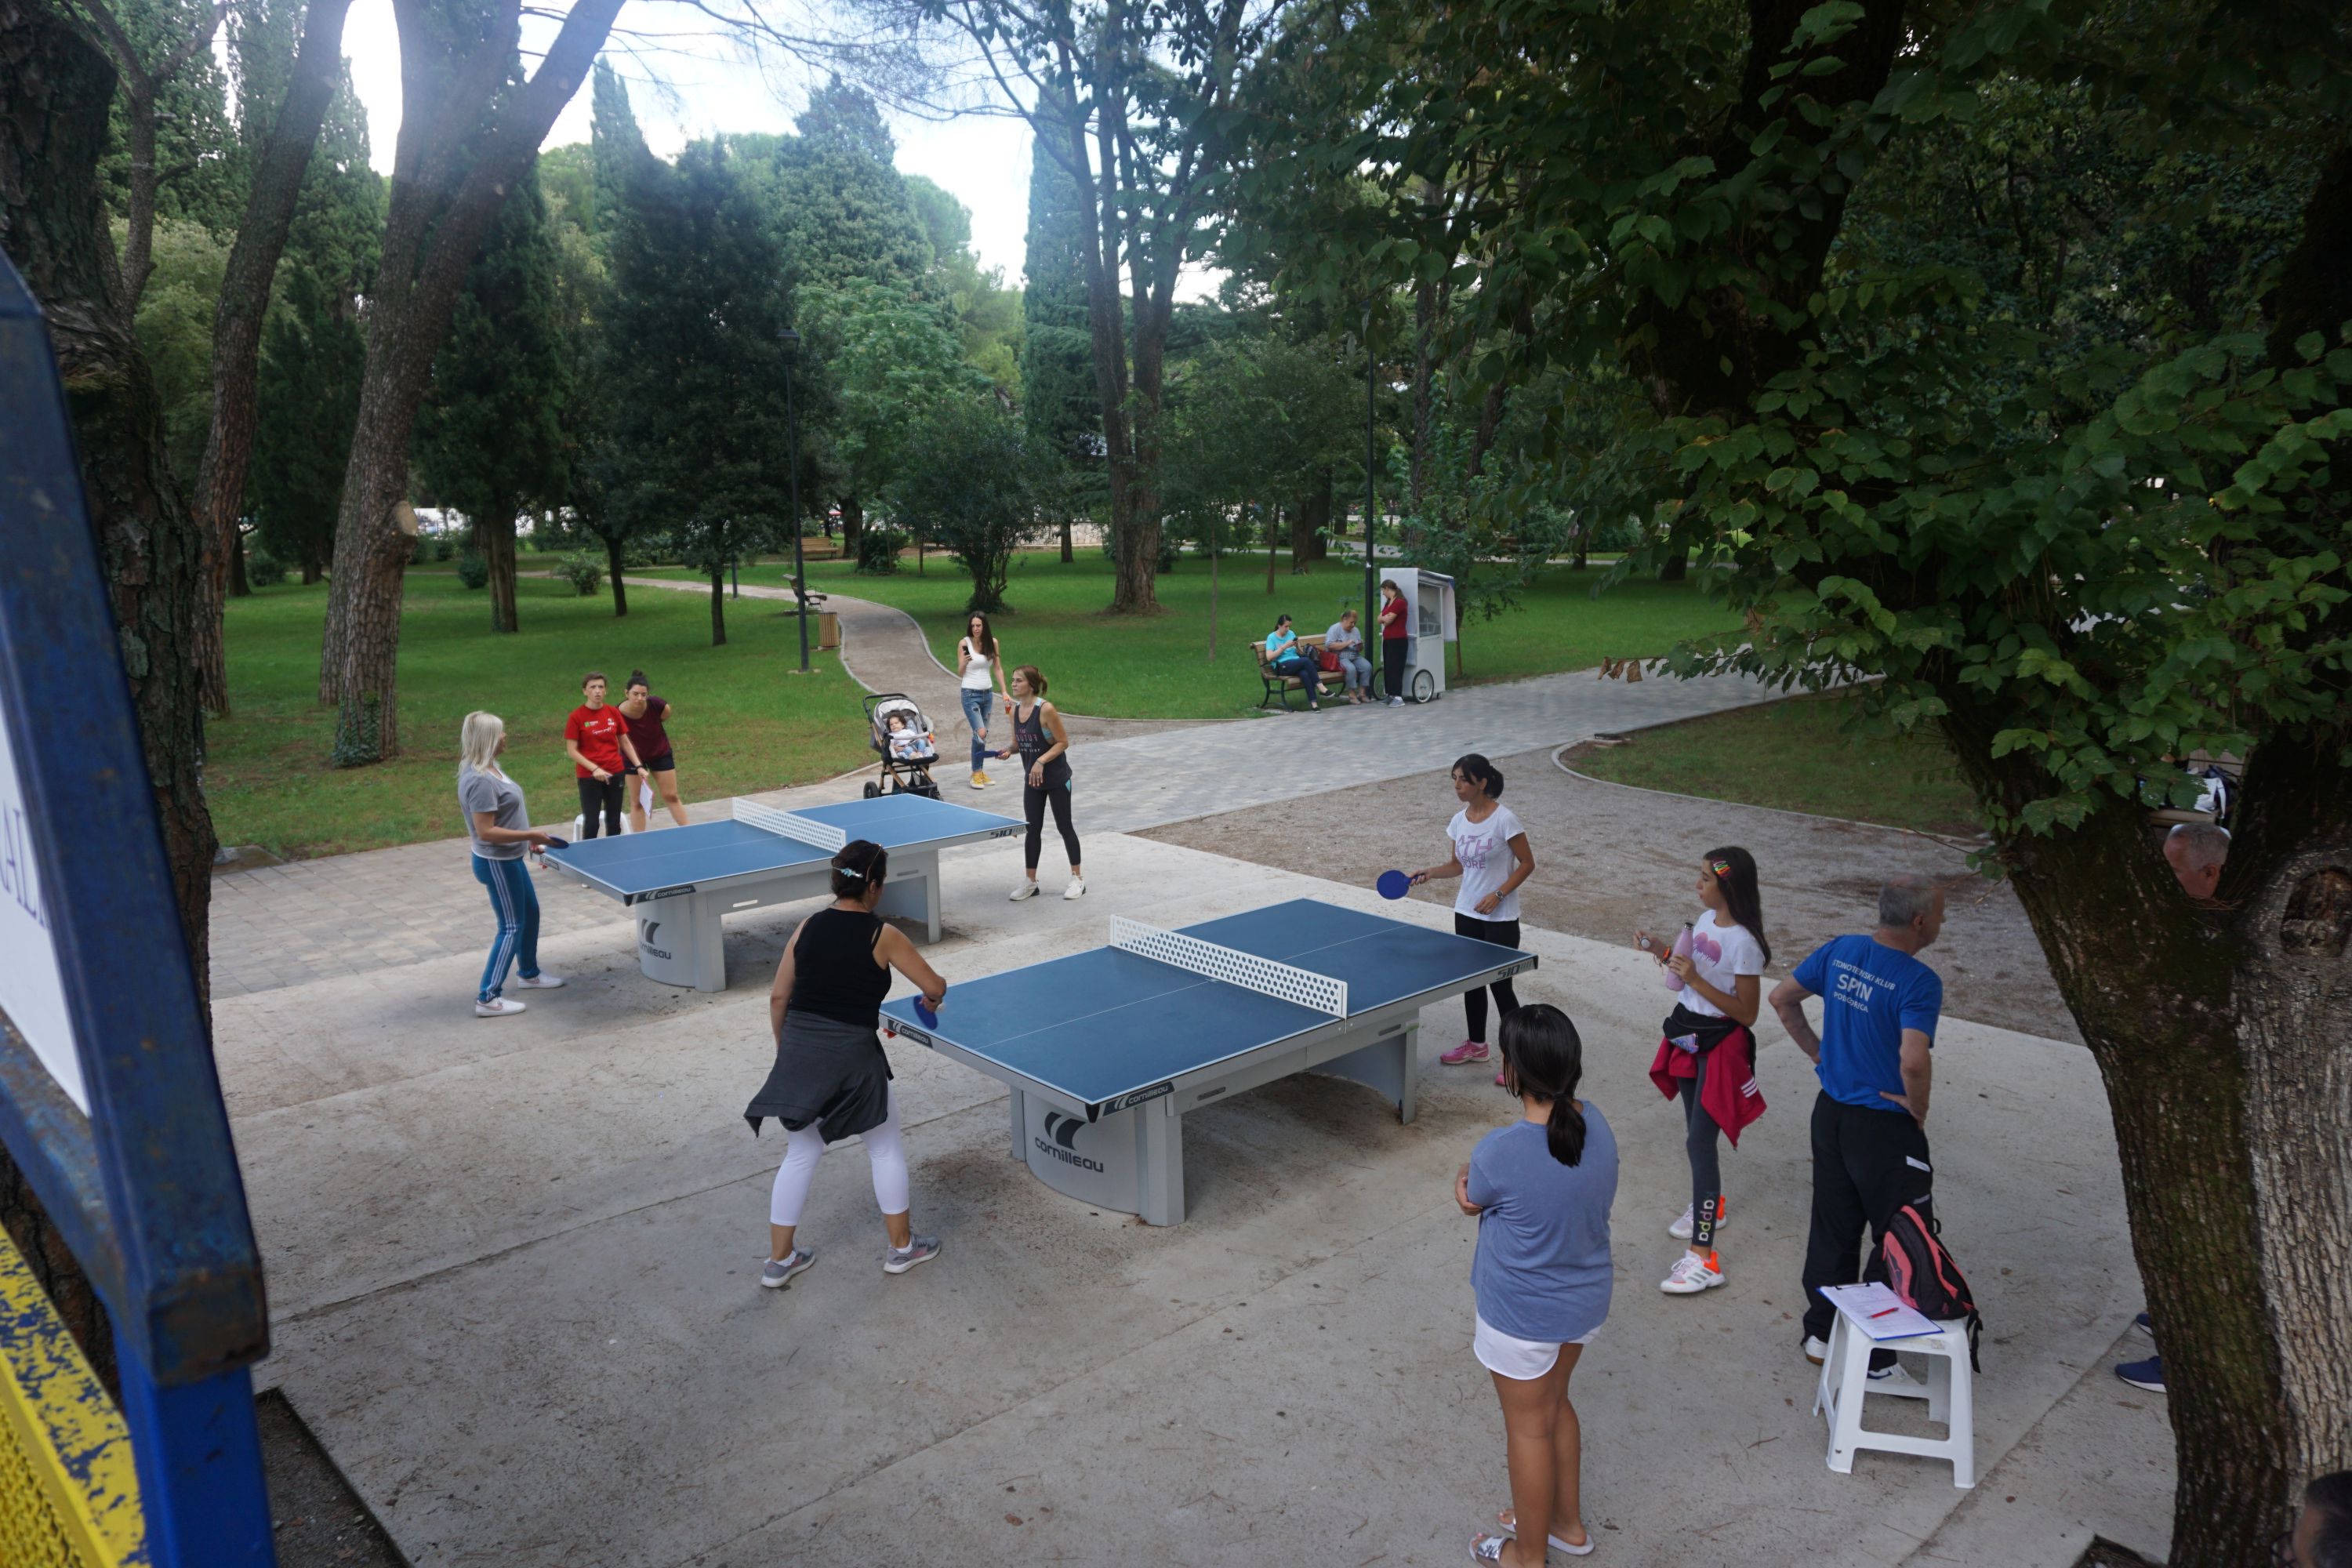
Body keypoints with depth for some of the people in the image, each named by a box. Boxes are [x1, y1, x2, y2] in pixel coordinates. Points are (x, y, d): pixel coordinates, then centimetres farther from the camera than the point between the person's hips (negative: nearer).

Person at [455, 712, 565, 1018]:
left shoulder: (491, 769, 5)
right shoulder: (480, 780, -26)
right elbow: (486, 832, -29)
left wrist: (528, 838, 16)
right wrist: (530, 835, -25)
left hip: (510, 859, 10)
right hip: (496, 863, -10)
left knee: (531, 912, 24)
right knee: (512, 927, -3)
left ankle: (530, 974, 41)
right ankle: (488, 999, 3)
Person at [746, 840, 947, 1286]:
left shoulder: (807, 928, 2)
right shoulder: (882, 936, -9)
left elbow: (778, 997, 6)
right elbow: (936, 987, 0)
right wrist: (932, 997, 24)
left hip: (798, 1052, 5)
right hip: (851, 1057, -4)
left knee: (799, 1155, 19)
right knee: (886, 1150, 17)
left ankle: (780, 1259, 28)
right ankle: (902, 1247, 29)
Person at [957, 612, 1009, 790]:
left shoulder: (992, 642, 2)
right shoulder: (964, 644, -8)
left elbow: (998, 669, 8)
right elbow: (960, 674, -4)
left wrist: (1004, 691, 3)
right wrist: (964, 663, -25)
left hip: (987, 693, 4)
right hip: (970, 694, -4)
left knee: (981, 734, 10)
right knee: (980, 733, -14)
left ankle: (980, 771, 20)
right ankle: (976, 773, -2)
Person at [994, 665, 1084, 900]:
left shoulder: (1046, 709, -20)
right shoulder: (1015, 710, 0)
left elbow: (1063, 742, -16)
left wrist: (1041, 761, -26)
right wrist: (1009, 750, -9)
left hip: (1056, 778, -6)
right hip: (1032, 779, 6)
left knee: (1064, 827, 4)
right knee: (1032, 829, 9)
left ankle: (1078, 879, 17)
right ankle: (1030, 882, 17)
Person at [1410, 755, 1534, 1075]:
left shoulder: (1504, 819, -16)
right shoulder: (1460, 820, 3)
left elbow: (1527, 863, -11)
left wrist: (1498, 895, -19)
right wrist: (1430, 873, -5)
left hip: (1501, 918, -7)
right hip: (1466, 914, 7)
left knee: (1500, 985, -3)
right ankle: (1476, 1044, 33)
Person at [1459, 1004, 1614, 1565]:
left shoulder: (1500, 1152, -33)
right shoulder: (1596, 1124, -13)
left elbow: (1470, 1201, -11)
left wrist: (1464, 1178, 8)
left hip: (1522, 1317, -6)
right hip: (1587, 1302, 6)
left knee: (1529, 1427, 15)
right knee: (1555, 1405, 29)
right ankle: (1567, 1523, 48)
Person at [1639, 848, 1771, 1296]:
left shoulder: (1743, 942, -22)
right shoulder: (1706, 919, 4)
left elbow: (1746, 1013, -20)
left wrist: (1694, 980, -26)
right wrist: (1662, 952, 1)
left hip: (1721, 1046, -8)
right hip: (1689, 1035, 9)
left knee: (1699, 1141, -11)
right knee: (1695, 1132, 22)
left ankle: (1703, 1258, -6)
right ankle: (1709, 1205, 46)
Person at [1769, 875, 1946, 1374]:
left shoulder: (1839, 951, -1)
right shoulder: (1919, 982, -22)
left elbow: (1782, 998, 8)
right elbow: (1913, 1060, -33)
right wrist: (1918, 1108, -15)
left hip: (1831, 1112, 7)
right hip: (1886, 1128, -7)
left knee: (1832, 1228, 19)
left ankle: (1821, 1334, 32)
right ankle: (1882, 1356, 19)